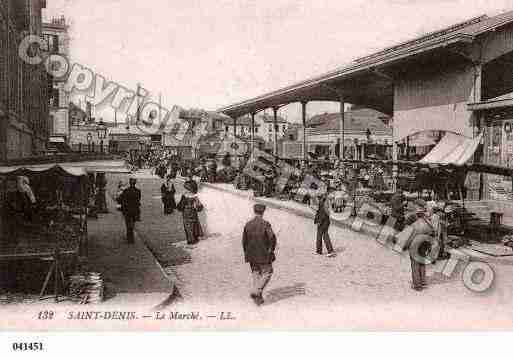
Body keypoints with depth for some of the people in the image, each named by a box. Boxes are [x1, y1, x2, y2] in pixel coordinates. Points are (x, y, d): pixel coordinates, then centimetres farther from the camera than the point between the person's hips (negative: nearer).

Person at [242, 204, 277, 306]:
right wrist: (271, 250, -1)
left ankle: (258, 297, 17)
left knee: (256, 274, 15)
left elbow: (244, 241, 5)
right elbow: (272, 238, -17)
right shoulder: (266, 224, -13)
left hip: (252, 255, 5)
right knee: (267, 273, 9)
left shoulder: (248, 224, 0)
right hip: (264, 255, -5)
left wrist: (247, 254, 15)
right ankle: (255, 292, -3)